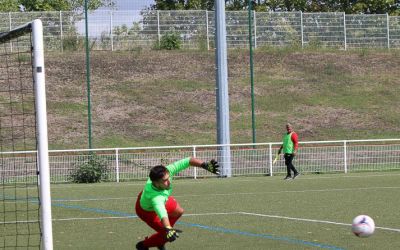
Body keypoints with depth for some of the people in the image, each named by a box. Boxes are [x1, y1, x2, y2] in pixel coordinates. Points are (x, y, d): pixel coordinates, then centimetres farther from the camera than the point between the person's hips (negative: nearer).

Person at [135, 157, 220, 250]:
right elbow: (162, 214, -70)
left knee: (178, 211, 26)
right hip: (147, 210, -7)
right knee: (167, 235, -12)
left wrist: (205, 165, -50)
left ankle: (160, 239, 47)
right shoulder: (156, 198, -53)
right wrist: (168, 229, -86)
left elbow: (186, 161, -38)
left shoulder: (166, 173, -39)